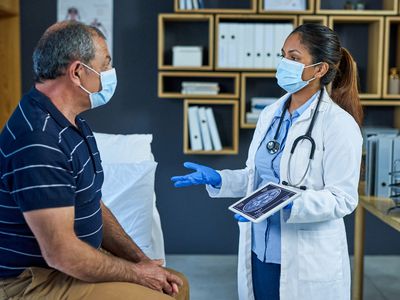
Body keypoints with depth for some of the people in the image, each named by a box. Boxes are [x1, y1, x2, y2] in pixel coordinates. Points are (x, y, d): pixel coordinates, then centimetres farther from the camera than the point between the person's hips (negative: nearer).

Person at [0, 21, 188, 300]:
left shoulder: (73, 124, 8)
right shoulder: (38, 141, -26)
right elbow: (61, 254, -27)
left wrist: (142, 260, 2)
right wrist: (136, 273, -14)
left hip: (74, 262, 10)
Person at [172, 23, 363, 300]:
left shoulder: (339, 124, -13)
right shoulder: (270, 114, 5)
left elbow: (343, 199, -15)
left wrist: (287, 203, -28)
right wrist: (217, 179, -1)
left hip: (306, 260, -5)